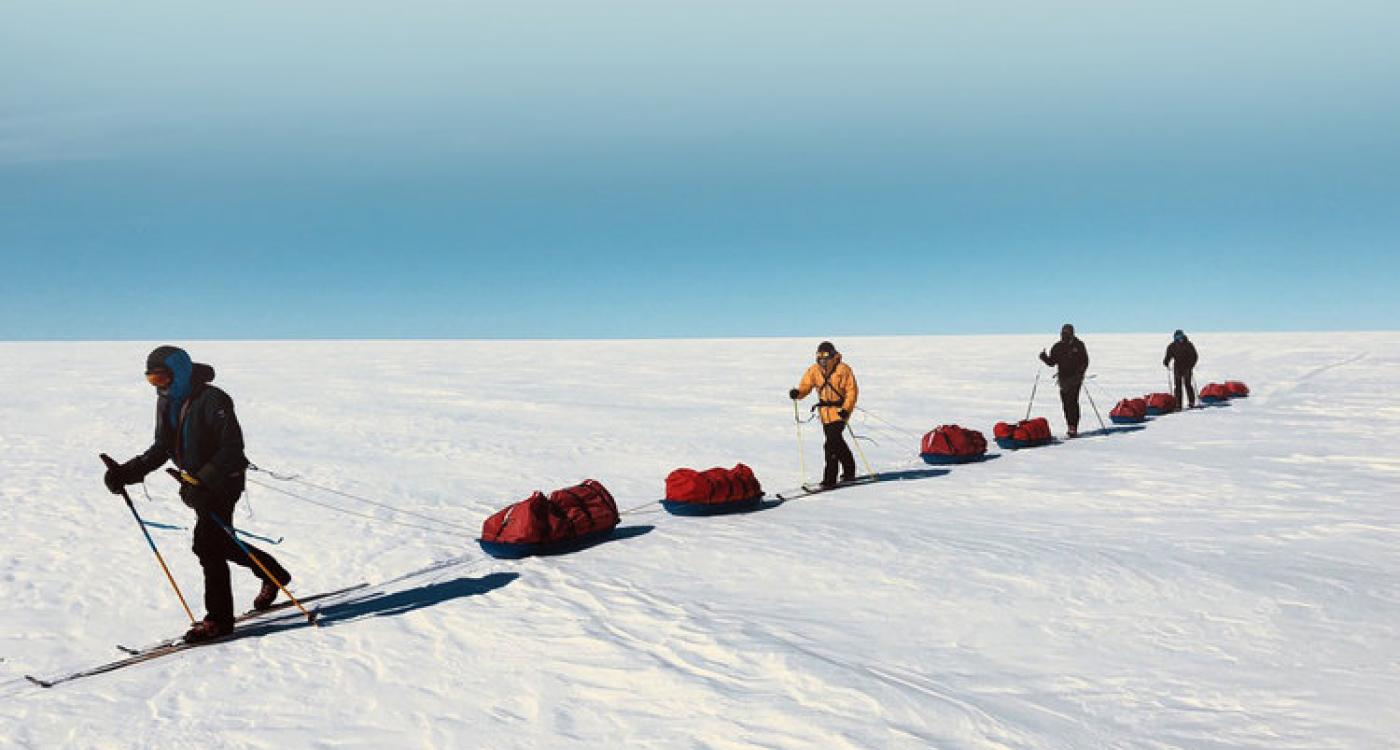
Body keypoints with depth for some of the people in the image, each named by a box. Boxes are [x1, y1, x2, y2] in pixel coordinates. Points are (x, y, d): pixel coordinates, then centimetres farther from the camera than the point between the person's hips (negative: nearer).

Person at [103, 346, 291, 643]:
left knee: (207, 544, -12)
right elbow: (161, 449, 11)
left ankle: (219, 619, -2)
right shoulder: (166, 403, 5)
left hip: (222, 482, -9)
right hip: (196, 483, 9)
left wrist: (204, 481, -33)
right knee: (222, 543, 16)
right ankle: (273, 574, 38)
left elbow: (232, 447, -25)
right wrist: (125, 473, -2)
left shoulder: (212, 401, -21)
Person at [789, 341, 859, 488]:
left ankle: (830, 478, -12)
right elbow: (805, 386, 1)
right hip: (825, 411, 6)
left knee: (831, 444, -16)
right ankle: (849, 470, 38)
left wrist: (846, 409, -20)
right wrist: (797, 393, -21)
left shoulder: (843, 370, -11)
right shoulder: (814, 371, 3)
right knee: (837, 442, 18)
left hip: (839, 410, -6)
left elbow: (852, 390, -10)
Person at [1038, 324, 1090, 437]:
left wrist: (1079, 374, -15)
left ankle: (1073, 428, -16)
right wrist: (1044, 358, -9)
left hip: (1075, 378, -4)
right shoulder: (1057, 347, 10)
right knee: (1066, 403, 4)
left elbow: (1085, 362, -1)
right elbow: (1052, 362, 10)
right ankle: (1071, 428, 12)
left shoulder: (1078, 345, 0)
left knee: (1072, 402, -15)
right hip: (1063, 380, 4)